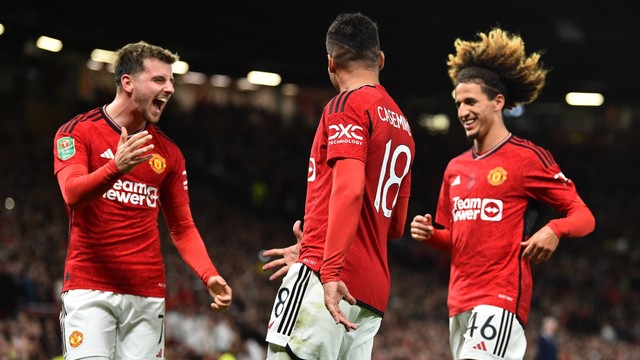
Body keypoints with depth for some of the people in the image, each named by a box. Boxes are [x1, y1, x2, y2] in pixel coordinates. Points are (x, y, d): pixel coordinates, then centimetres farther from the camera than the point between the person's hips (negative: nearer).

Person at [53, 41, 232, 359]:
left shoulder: (168, 152, 14)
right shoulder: (78, 132, 1)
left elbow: (182, 227, 16)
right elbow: (72, 193, -16)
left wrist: (210, 276, 0)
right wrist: (116, 167, -34)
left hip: (147, 294, 4)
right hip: (89, 288, -4)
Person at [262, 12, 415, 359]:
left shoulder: (347, 105, -2)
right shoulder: (401, 124, 23)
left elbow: (349, 190, -17)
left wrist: (330, 271, -24)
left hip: (328, 283, -8)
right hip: (372, 294, 8)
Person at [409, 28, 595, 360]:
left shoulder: (528, 158, -4)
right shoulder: (455, 167, 16)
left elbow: (583, 216, -4)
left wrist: (554, 230, -24)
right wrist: (430, 234, 3)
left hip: (501, 298, -7)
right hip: (460, 300, 7)